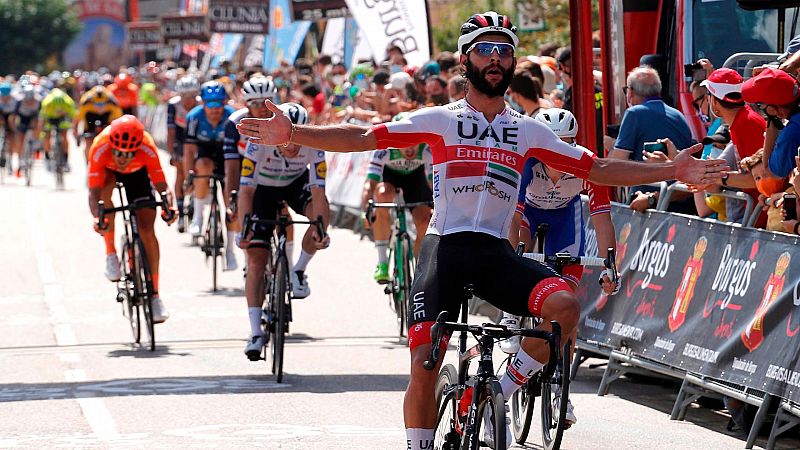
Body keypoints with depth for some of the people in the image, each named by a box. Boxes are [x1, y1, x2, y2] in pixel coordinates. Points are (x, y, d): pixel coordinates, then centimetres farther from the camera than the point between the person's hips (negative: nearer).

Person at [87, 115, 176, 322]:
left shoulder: (147, 148, -37)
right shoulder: (100, 148, -39)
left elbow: (161, 186, -34)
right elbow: (93, 193, -40)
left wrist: (169, 206, -54)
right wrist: (97, 218, -58)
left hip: (137, 173, 0)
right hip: (107, 170, 0)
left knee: (147, 229, -11)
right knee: (106, 185, -36)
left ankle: (154, 294, 0)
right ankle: (110, 253, -21)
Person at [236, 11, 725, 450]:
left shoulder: (529, 131, 12)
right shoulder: (440, 120, 5)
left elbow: (597, 169, 11)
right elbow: (363, 137, -5)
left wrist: (670, 171, 2)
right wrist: (292, 134, -18)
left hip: (497, 252, 2)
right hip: (445, 247, -2)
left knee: (565, 306, -25)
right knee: (425, 363, -12)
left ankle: (500, 394, -5)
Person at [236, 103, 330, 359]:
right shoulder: (259, 142, -34)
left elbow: (318, 192, -34)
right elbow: (246, 190, -34)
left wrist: (319, 228, -48)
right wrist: (245, 228, -46)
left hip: (297, 183, 1)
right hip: (263, 187, -1)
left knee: (321, 212, -31)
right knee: (256, 259, -10)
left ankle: (299, 271, -7)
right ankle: (256, 333, -7)